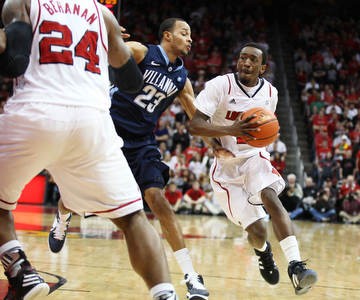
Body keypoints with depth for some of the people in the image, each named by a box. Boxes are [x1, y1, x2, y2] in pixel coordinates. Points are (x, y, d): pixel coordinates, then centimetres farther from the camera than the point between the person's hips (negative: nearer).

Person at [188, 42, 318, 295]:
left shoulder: (270, 92, 0)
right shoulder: (220, 85, -14)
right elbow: (194, 125, -24)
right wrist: (230, 130, -39)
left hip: (254, 156, 2)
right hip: (226, 165, -2)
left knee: (270, 196, -31)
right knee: (257, 230, -5)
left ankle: (296, 266, -38)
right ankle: (263, 251, 35)